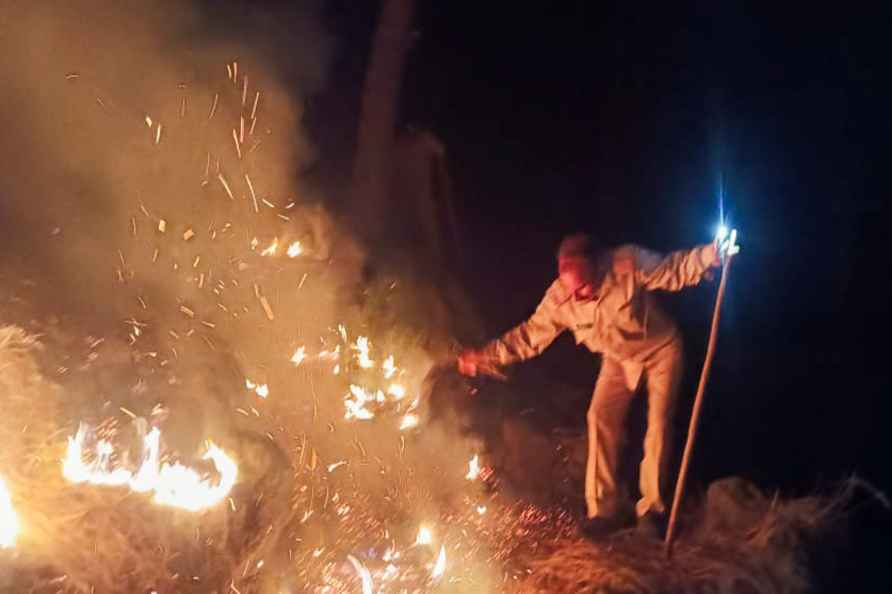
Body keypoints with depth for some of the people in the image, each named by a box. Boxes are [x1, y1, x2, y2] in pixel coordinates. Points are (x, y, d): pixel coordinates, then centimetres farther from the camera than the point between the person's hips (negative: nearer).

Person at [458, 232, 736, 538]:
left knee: (658, 423, -9)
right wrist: (484, 356, -20)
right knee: (600, 419, -9)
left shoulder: (628, 264, -34)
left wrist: (713, 252, -41)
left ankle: (652, 509, 2)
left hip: (661, 349, -3)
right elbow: (530, 335, -12)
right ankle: (607, 508, -1)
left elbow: (676, 270, -24)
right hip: (619, 358, 3)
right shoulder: (559, 298, -23)